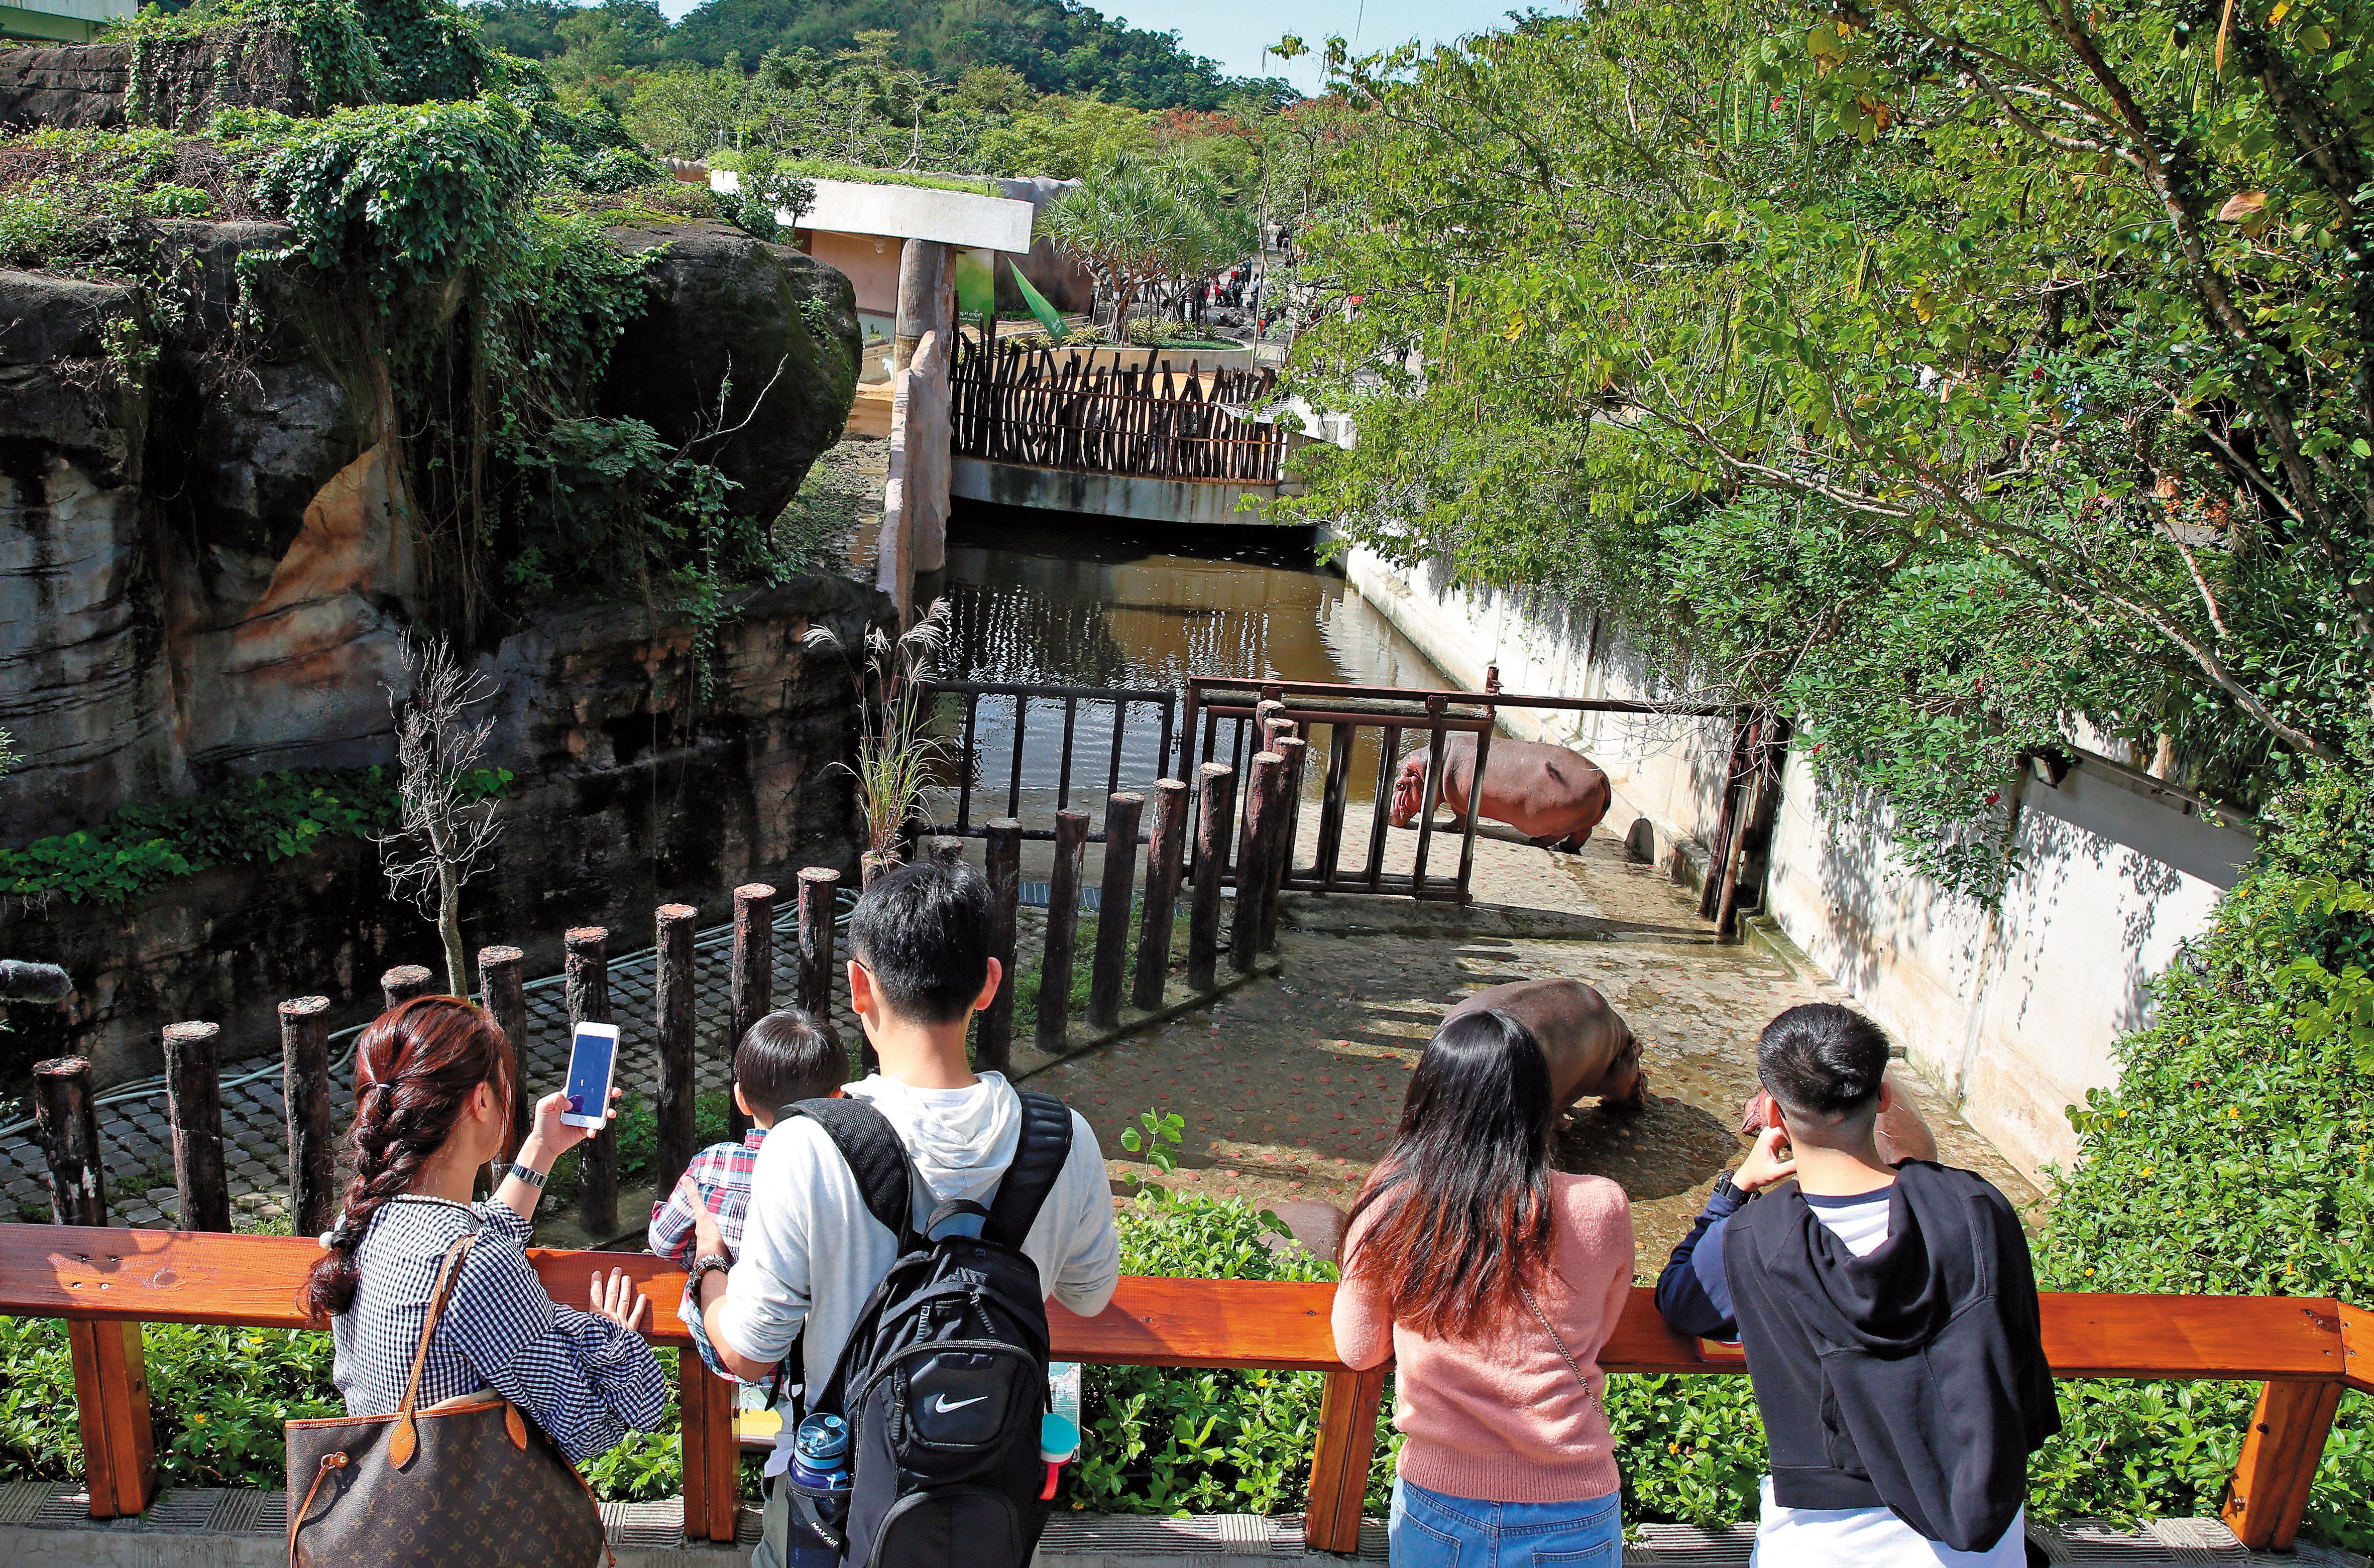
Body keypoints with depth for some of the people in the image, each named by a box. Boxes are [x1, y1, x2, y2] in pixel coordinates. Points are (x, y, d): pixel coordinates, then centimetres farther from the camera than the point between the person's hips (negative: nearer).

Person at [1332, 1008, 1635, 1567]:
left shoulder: (1389, 1207, -15)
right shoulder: (1601, 1209, -16)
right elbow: (1596, 1334, 4)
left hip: (1434, 1507, 0)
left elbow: (1358, 1351, 0)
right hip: (1571, 1521, 0)